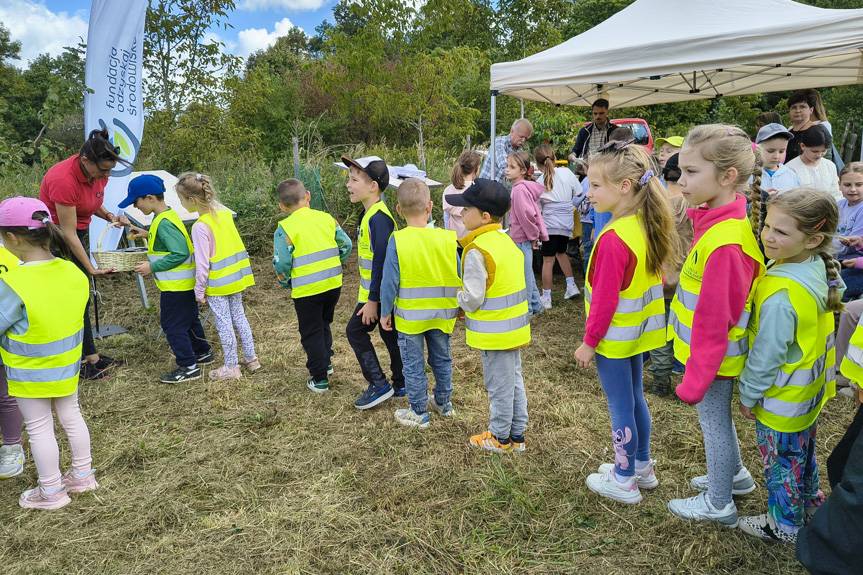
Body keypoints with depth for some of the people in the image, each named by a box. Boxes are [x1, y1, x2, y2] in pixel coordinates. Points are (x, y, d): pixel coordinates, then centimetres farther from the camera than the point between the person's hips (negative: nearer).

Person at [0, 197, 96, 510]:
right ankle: (82, 474, 35)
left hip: (31, 374, -6)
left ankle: (51, 492, 24)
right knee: (71, 417, 21)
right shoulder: (73, 272, -9)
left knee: (39, 429, 11)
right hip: (67, 366, 6)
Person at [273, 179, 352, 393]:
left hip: (306, 289, -5)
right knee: (324, 324, 27)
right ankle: (326, 362, 39)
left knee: (311, 333, 10)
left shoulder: (285, 228, -10)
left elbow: (281, 263, -15)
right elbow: (346, 245, 5)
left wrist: (285, 283, 4)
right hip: (333, 284, 5)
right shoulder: (326, 218, 3)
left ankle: (319, 379, 16)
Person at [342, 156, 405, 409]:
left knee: (355, 330, 1)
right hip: (379, 291, 9)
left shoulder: (379, 218, -22)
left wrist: (373, 300, -22)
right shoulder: (370, 214, 9)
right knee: (390, 335, 15)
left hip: (378, 293, -9)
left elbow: (381, 261, -24)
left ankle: (379, 384, 6)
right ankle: (400, 384, 26)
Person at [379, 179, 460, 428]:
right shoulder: (447, 238, -9)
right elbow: (460, 277, -2)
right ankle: (444, 403, 38)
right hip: (442, 314, 4)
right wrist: (459, 308, 12)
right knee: (442, 359, 21)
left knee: (413, 364, 11)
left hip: (410, 316, -3)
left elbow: (389, 282, -14)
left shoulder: (397, 241, -17)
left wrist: (385, 312, -1)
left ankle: (419, 412, 22)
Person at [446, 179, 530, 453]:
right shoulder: (507, 241, 6)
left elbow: (473, 299, -23)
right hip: (514, 326, 9)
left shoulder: (477, 251, -22)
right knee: (514, 381, 17)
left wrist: (457, 297, -1)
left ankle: (500, 438, 22)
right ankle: (517, 435, 30)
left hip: (495, 332, -9)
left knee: (499, 386, 6)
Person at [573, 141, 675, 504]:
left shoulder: (613, 239, -26)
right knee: (635, 399, 21)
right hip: (638, 333, 9)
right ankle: (642, 467, 37)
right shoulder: (647, 227, 1)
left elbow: (605, 299, -23)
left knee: (621, 407, 5)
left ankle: (624, 481, 21)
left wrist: (589, 342, -13)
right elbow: (652, 280, 10)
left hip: (614, 338, -9)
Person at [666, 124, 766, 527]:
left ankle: (719, 504, 32)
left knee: (714, 422, 11)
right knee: (718, 418, 27)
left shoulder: (725, 243, -31)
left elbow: (715, 321, -27)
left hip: (712, 356, -8)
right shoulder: (724, 219, -2)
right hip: (712, 349, 8)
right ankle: (734, 474, 50)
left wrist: (695, 380, -19)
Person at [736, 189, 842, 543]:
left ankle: (784, 526, 34)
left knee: (781, 462, 14)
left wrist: (748, 395, -10)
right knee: (802, 453, 28)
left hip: (781, 401, -8)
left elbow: (766, 355, -26)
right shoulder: (818, 269, -7)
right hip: (809, 391, 8)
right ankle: (809, 504, 50)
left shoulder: (780, 296, -35)